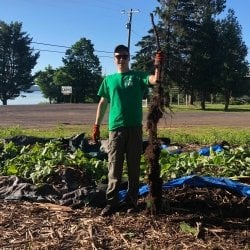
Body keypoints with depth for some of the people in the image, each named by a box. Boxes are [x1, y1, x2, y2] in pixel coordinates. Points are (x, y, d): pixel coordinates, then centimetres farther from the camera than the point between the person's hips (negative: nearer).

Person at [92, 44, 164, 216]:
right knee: (114, 167, 3)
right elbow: (103, 103, 12)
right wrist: (96, 125, 6)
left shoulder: (138, 76, 5)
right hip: (115, 128, 1)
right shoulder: (109, 80, 11)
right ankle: (112, 202, 9)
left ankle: (132, 201, 16)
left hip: (134, 128, -1)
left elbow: (155, 80, -13)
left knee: (134, 167, 6)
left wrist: (158, 65, -30)